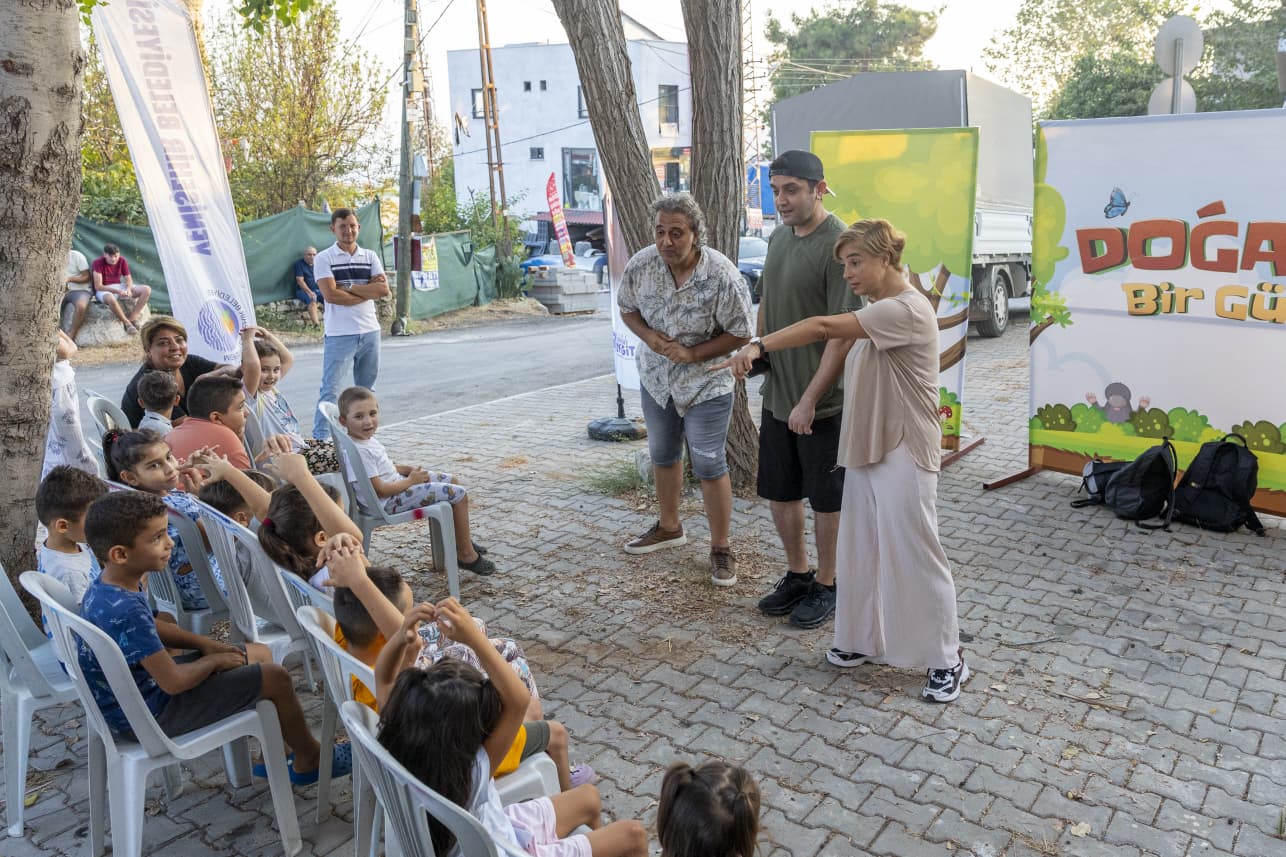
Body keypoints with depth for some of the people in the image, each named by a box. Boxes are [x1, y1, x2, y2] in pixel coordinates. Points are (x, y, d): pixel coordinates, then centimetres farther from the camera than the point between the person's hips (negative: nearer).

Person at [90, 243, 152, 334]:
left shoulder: (122, 261, -1)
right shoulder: (98, 263, -15)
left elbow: (128, 279, 2)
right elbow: (98, 286, -19)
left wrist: (128, 289, -23)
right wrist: (117, 291, -31)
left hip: (120, 287, 6)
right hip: (104, 290, -5)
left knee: (147, 289, -14)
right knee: (111, 298, -44)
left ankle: (132, 318, -21)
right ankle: (127, 323, -24)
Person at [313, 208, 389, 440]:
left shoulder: (370, 256, 9)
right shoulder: (324, 258, -2)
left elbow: (383, 290, -4)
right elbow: (330, 295, -15)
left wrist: (349, 286, -12)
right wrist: (368, 291, -10)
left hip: (370, 332, 5)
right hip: (339, 335, -4)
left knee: (366, 389, 14)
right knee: (330, 389, -5)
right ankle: (320, 438, 0)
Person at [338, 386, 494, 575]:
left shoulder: (366, 439, 3)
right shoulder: (359, 452, -28)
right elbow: (380, 490, -27)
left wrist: (406, 469, 3)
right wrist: (411, 480, -14)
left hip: (397, 484, 11)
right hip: (391, 501, -11)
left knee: (452, 481, 18)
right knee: (459, 494, -11)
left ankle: (462, 538, 29)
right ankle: (466, 554, 1)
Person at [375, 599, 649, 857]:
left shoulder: (401, 750, -24)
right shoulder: (469, 776, -42)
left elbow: (384, 680, -13)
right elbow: (517, 701, -46)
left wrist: (402, 636, -34)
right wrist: (474, 637, -49)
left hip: (496, 830, 7)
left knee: (589, 798, 23)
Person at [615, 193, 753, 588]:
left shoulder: (722, 275, -25)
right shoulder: (641, 264, -14)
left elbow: (740, 333, -15)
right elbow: (628, 309, 4)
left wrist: (693, 354, -23)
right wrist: (649, 336, -16)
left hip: (706, 382, -5)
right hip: (656, 377, 5)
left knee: (709, 465, -1)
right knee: (663, 455, 20)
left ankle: (721, 548, 16)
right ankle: (669, 527, 42)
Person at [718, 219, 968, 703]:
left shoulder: (906, 309, -18)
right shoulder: (879, 312, 13)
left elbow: (823, 328, -26)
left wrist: (759, 347, -29)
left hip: (903, 454, -9)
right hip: (867, 449, 9)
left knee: (914, 555, -1)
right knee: (861, 551, 14)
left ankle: (947, 659, 13)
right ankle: (865, 639, 29)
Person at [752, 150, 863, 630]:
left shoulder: (837, 245, -18)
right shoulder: (779, 237, 7)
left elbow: (843, 333, -21)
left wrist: (810, 400, -21)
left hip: (821, 401, -7)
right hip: (777, 394, 7)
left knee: (826, 499, 8)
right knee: (778, 492, 16)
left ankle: (827, 586, 26)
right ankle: (797, 575, 35)